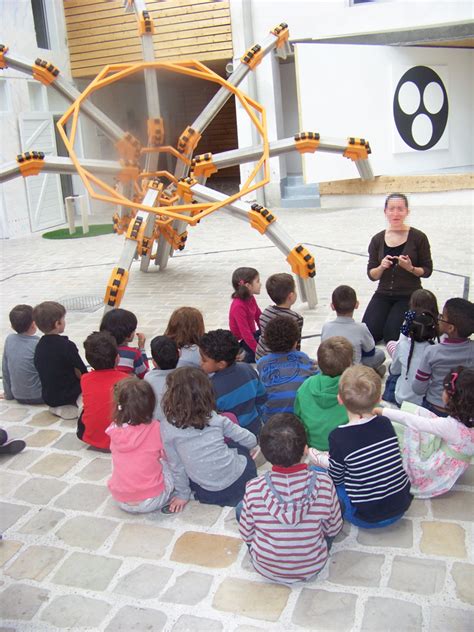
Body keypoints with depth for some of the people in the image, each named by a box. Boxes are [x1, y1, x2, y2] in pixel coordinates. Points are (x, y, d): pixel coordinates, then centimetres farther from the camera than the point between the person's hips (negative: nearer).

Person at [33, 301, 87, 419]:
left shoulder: (39, 346, 2)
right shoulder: (67, 346, -20)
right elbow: (82, 373, -14)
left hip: (48, 398, 7)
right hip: (68, 397, -7)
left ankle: (56, 407, 11)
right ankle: (69, 408, -4)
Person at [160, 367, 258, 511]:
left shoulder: (167, 427, -9)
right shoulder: (215, 418, -4)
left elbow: (176, 465, -1)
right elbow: (251, 441, 5)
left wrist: (183, 494, 15)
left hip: (211, 495, 0)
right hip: (240, 481, 1)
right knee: (240, 445, 28)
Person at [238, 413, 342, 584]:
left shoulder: (254, 489, -27)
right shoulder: (323, 483, -26)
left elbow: (246, 535, -10)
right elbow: (333, 529, -9)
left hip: (266, 569, 0)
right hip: (313, 567, 0)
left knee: (241, 506, 20)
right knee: (340, 502, 16)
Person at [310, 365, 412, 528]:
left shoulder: (339, 437, -22)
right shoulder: (386, 424, -7)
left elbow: (336, 479, -7)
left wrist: (323, 462, 13)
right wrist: (331, 459, 12)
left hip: (367, 519, -5)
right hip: (402, 508, 5)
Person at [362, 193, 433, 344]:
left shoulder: (418, 237, -6)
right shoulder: (377, 239, 2)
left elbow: (427, 271, -2)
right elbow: (372, 275, 3)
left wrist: (410, 268, -22)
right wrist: (381, 267, -18)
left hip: (409, 296, -3)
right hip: (383, 294, 3)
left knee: (391, 336, -18)